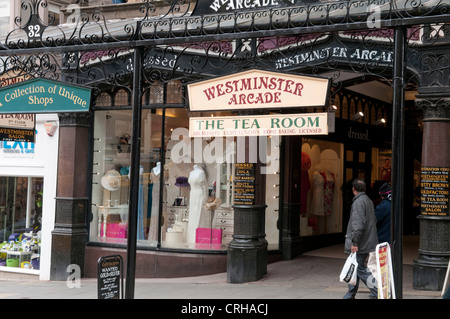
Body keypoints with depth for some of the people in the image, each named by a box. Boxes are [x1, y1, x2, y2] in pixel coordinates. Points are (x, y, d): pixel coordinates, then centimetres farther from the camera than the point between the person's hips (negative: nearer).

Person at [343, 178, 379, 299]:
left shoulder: (358, 202, -16)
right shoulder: (368, 201, 15)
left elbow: (358, 224, -25)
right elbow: (374, 221, 22)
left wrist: (354, 242, -22)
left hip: (360, 244, -10)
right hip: (367, 243, 10)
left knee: (360, 270, -7)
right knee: (354, 268, 17)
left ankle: (379, 291, -10)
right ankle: (350, 295, 25)